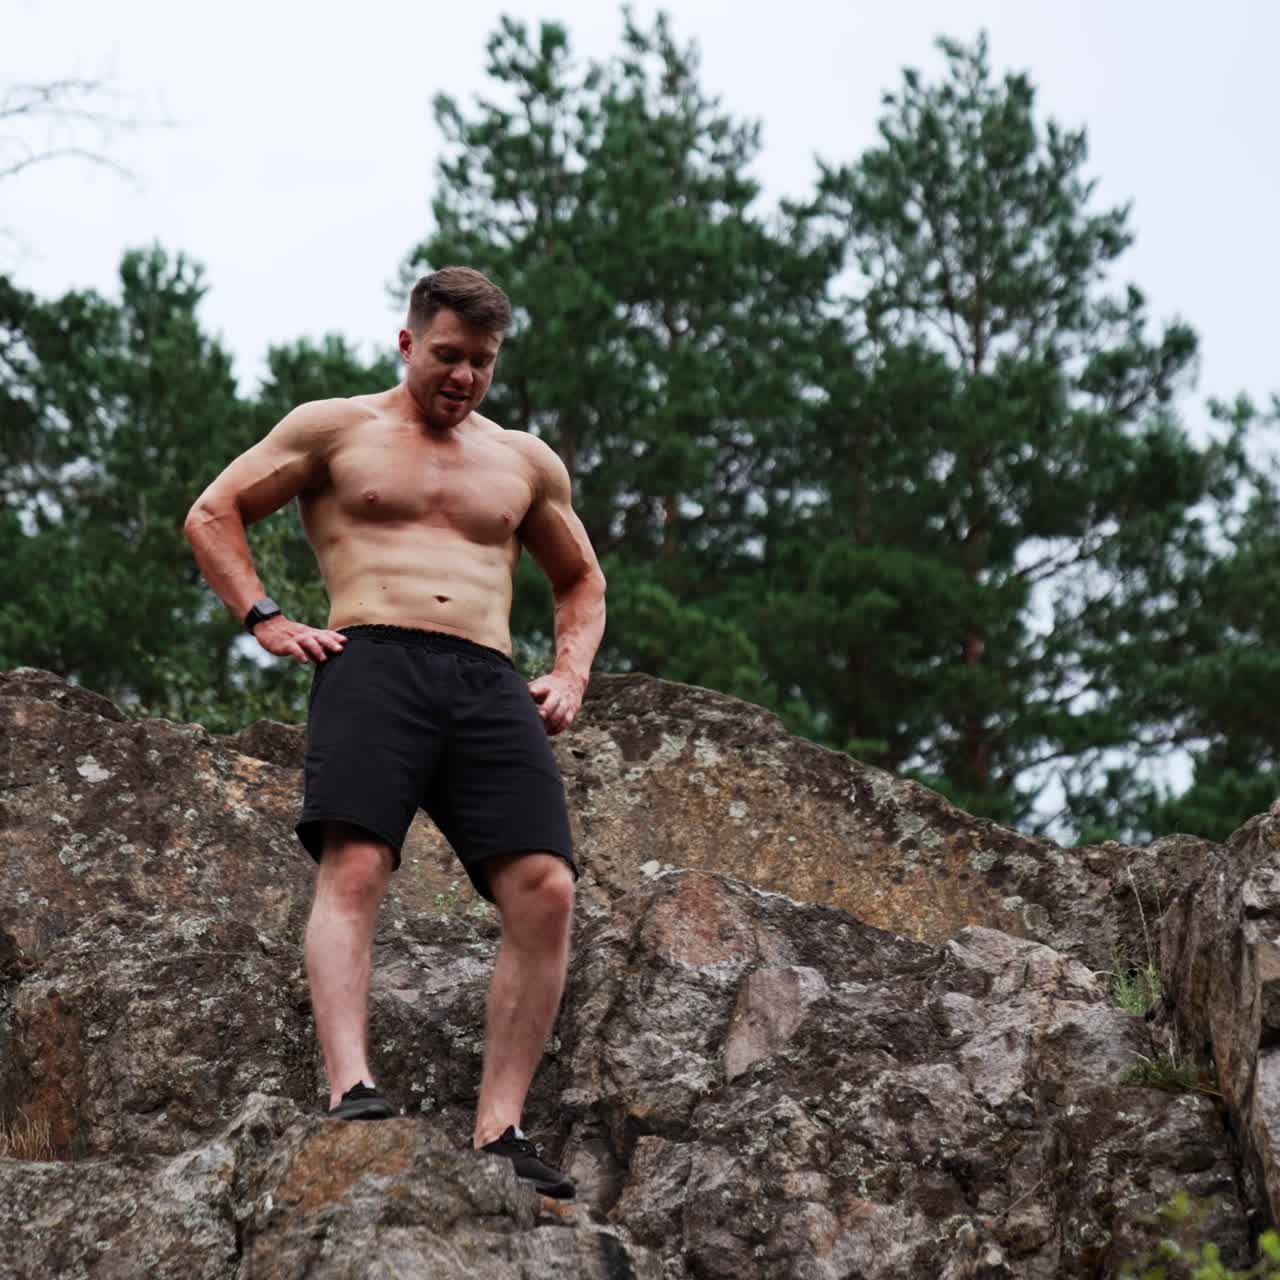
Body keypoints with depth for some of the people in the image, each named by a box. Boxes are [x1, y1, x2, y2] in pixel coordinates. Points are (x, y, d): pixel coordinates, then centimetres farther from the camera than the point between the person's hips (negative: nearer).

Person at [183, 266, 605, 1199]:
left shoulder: (523, 461, 26)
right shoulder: (336, 429, 16)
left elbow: (582, 580, 38)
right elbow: (213, 513, 16)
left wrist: (571, 672, 18)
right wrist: (267, 621, 1)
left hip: (490, 683, 3)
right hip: (374, 665, -3)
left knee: (545, 889, -17)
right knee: (354, 867, -27)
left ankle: (499, 1130, -16)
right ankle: (350, 1089, -39)